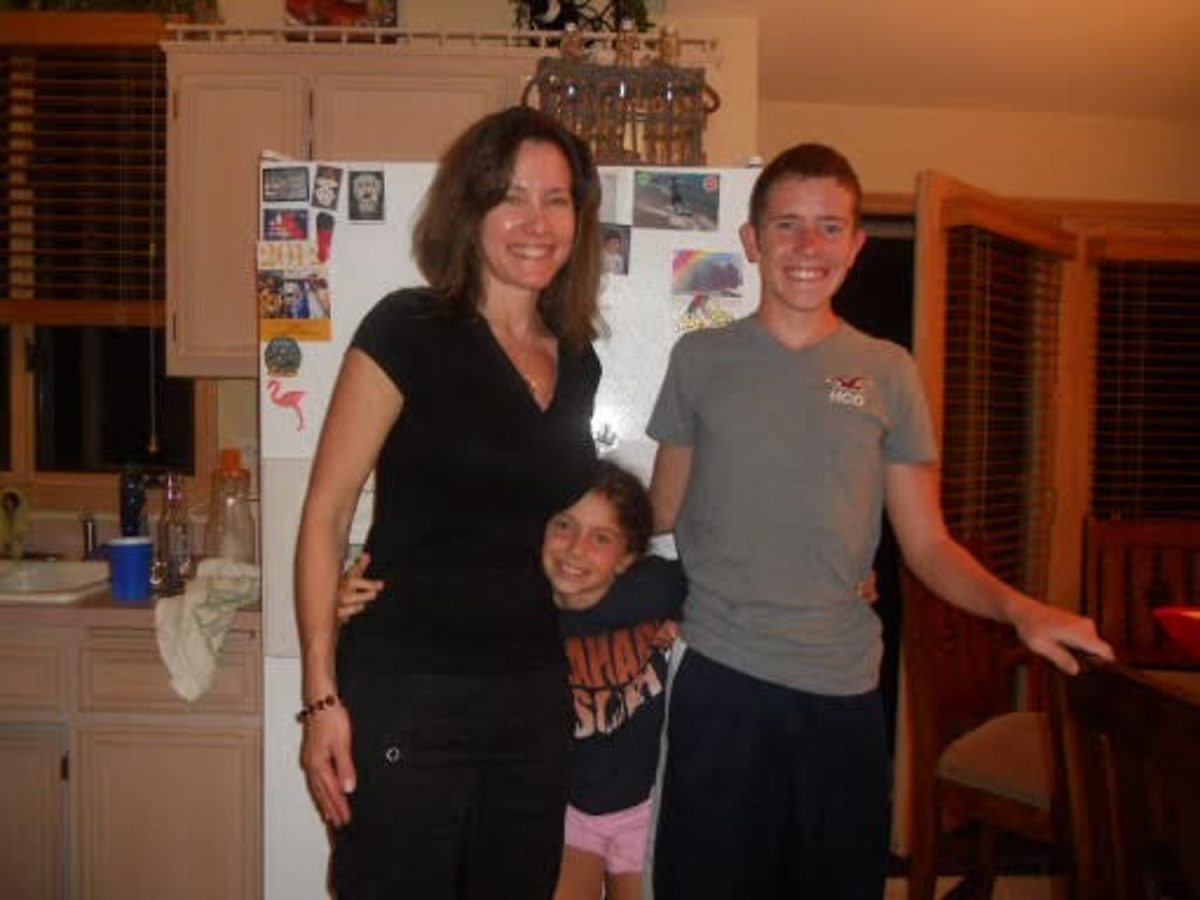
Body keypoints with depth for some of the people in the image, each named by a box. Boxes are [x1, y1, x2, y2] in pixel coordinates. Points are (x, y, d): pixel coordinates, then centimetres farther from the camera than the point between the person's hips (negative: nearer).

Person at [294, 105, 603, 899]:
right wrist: (322, 696, -14)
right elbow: (326, 515, -10)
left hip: (535, 698, 6)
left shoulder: (577, 362, 8)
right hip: (407, 696, -6)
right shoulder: (408, 331, -9)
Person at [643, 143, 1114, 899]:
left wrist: (1016, 606, -13)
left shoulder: (888, 372, 4)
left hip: (847, 690, 1)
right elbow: (663, 511, 8)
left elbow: (928, 543, 3)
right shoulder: (702, 357, 2)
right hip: (722, 680, -1)